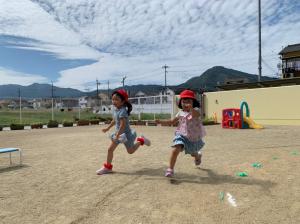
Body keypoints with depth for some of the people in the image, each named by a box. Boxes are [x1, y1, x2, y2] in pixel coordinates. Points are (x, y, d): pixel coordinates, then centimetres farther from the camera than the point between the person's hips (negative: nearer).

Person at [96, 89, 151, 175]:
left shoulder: (122, 111, -27)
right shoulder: (115, 109, 1)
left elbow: (123, 125, -32)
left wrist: (117, 135, -33)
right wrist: (108, 128, 21)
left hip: (125, 134, -8)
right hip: (118, 133, 8)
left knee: (130, 151, 13)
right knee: (110, 149, 2)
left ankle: (141, 140, 34)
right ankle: (107, 167, 15)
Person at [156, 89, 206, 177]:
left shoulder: (196, 110, -14)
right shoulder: (180, 113, -1)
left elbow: (196, 115, -40)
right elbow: (173, 122, 12)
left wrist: (191, 108, -61)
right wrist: (161, 122, 1)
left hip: (194, 138, -1)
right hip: (182, 135, 1)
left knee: (193, 152, 25)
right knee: (176, 149, -27)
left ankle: (198, 155, 65)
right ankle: (170, 169, -17)